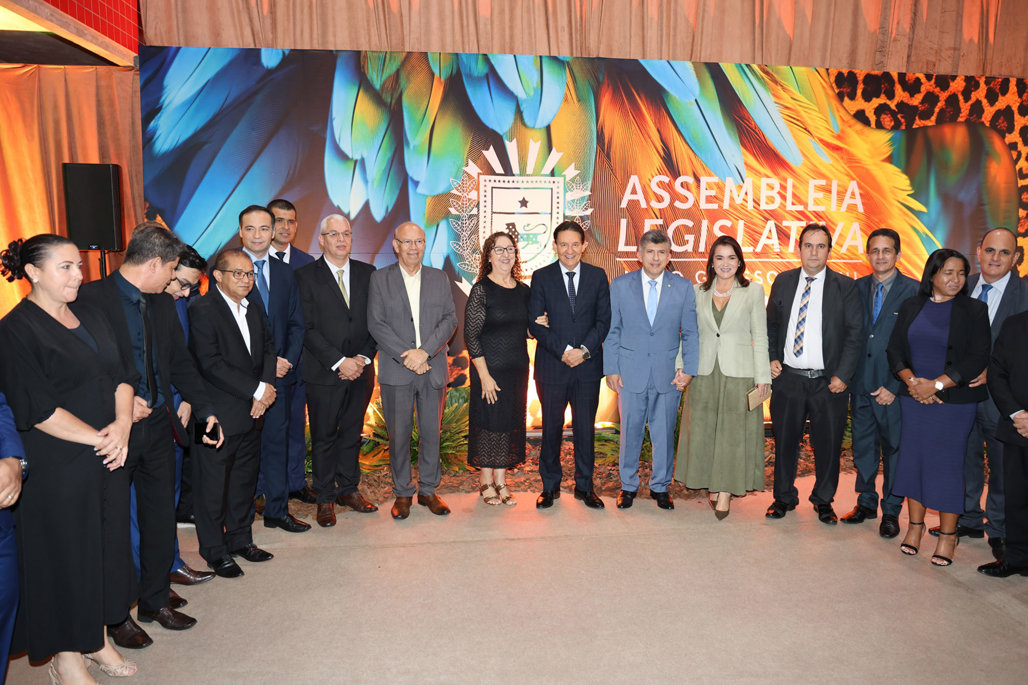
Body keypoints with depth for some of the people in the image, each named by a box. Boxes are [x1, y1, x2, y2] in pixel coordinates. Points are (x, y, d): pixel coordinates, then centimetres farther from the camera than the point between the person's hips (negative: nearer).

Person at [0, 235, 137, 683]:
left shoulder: (88, 316, 8)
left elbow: (121, 373, 6)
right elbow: (37, 408, -16)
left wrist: (122, 423, -10)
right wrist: (98, 438, -15)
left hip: (109, 458, 6)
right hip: (57, 466, -6)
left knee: (107, 546, 14)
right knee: (65, 554, 6)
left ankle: (96, 639, 33)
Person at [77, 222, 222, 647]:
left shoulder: (163, 304, 9)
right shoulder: (90, 298, -13)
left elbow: (180, 362, 12)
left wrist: (204, 409, 6)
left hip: (157, 424, 7)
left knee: (160, 516, 14)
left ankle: (156, 600, 31)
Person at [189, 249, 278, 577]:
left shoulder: (252, 309, 13)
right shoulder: (202, 310, -13)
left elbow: (268, 347, 12)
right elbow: (211, 364, -20)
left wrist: (267, 386, -7)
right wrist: (256, 390, -18)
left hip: (250, 414, 8)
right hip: (219, 416, -7)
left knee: (245, 478, 17)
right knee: (213, 485, 5)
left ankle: (240, 538, 33)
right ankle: (215, 550, 21)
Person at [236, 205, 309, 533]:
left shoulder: (286, 273, 11)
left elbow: (296, 324, 11)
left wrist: (288, 360, -5)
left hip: (280, 373, 4)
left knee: (277, 441, 10)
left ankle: (277, 510, 21)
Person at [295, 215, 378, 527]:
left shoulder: (367, 273, 8)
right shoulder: (306, 276, -3)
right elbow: (308, 328, -9)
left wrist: (363, 358, -8)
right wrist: (339, 361, -15)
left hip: (360, 370, 3)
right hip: (324, 373, -3)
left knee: (352, 433, 14)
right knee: (324, 437, 7)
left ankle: (349, 489, 28)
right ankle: (325, 499, 20)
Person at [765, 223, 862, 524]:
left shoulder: (845, 286, 0)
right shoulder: (783, 282, 7)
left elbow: (854, 334, -3)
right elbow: (770, 324, 14)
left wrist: (842, 375, -10)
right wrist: (771, 358, 1)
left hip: (828, 381, -1)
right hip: (788, 377, 2)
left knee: (828, 444, 8)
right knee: (785, 441, 10)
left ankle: (823, 500, 27)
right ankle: (784, 497, 27)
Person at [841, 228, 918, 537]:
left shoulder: (914, 291, -6)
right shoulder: (857, 288, 7)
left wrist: (895, 386, -12)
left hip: (894, 387, -4)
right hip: (861, 384, 4)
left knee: (894, 448, 8)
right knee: (863, 446, 13)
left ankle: (891, 511, 23)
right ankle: (866, 503, 30)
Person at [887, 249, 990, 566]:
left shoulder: (974, 311, -2)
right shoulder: (911, 307, 6)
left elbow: (977, 359, -8)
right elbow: (895, 349, 4)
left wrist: (936, 385, -15)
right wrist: (912, 380, -12)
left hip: (954, 400, -3)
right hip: (913, 397, 3)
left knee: (946, 462, -1)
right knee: (913, 457, 5)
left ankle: (947, 534, 12)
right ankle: (915, 524, 20)